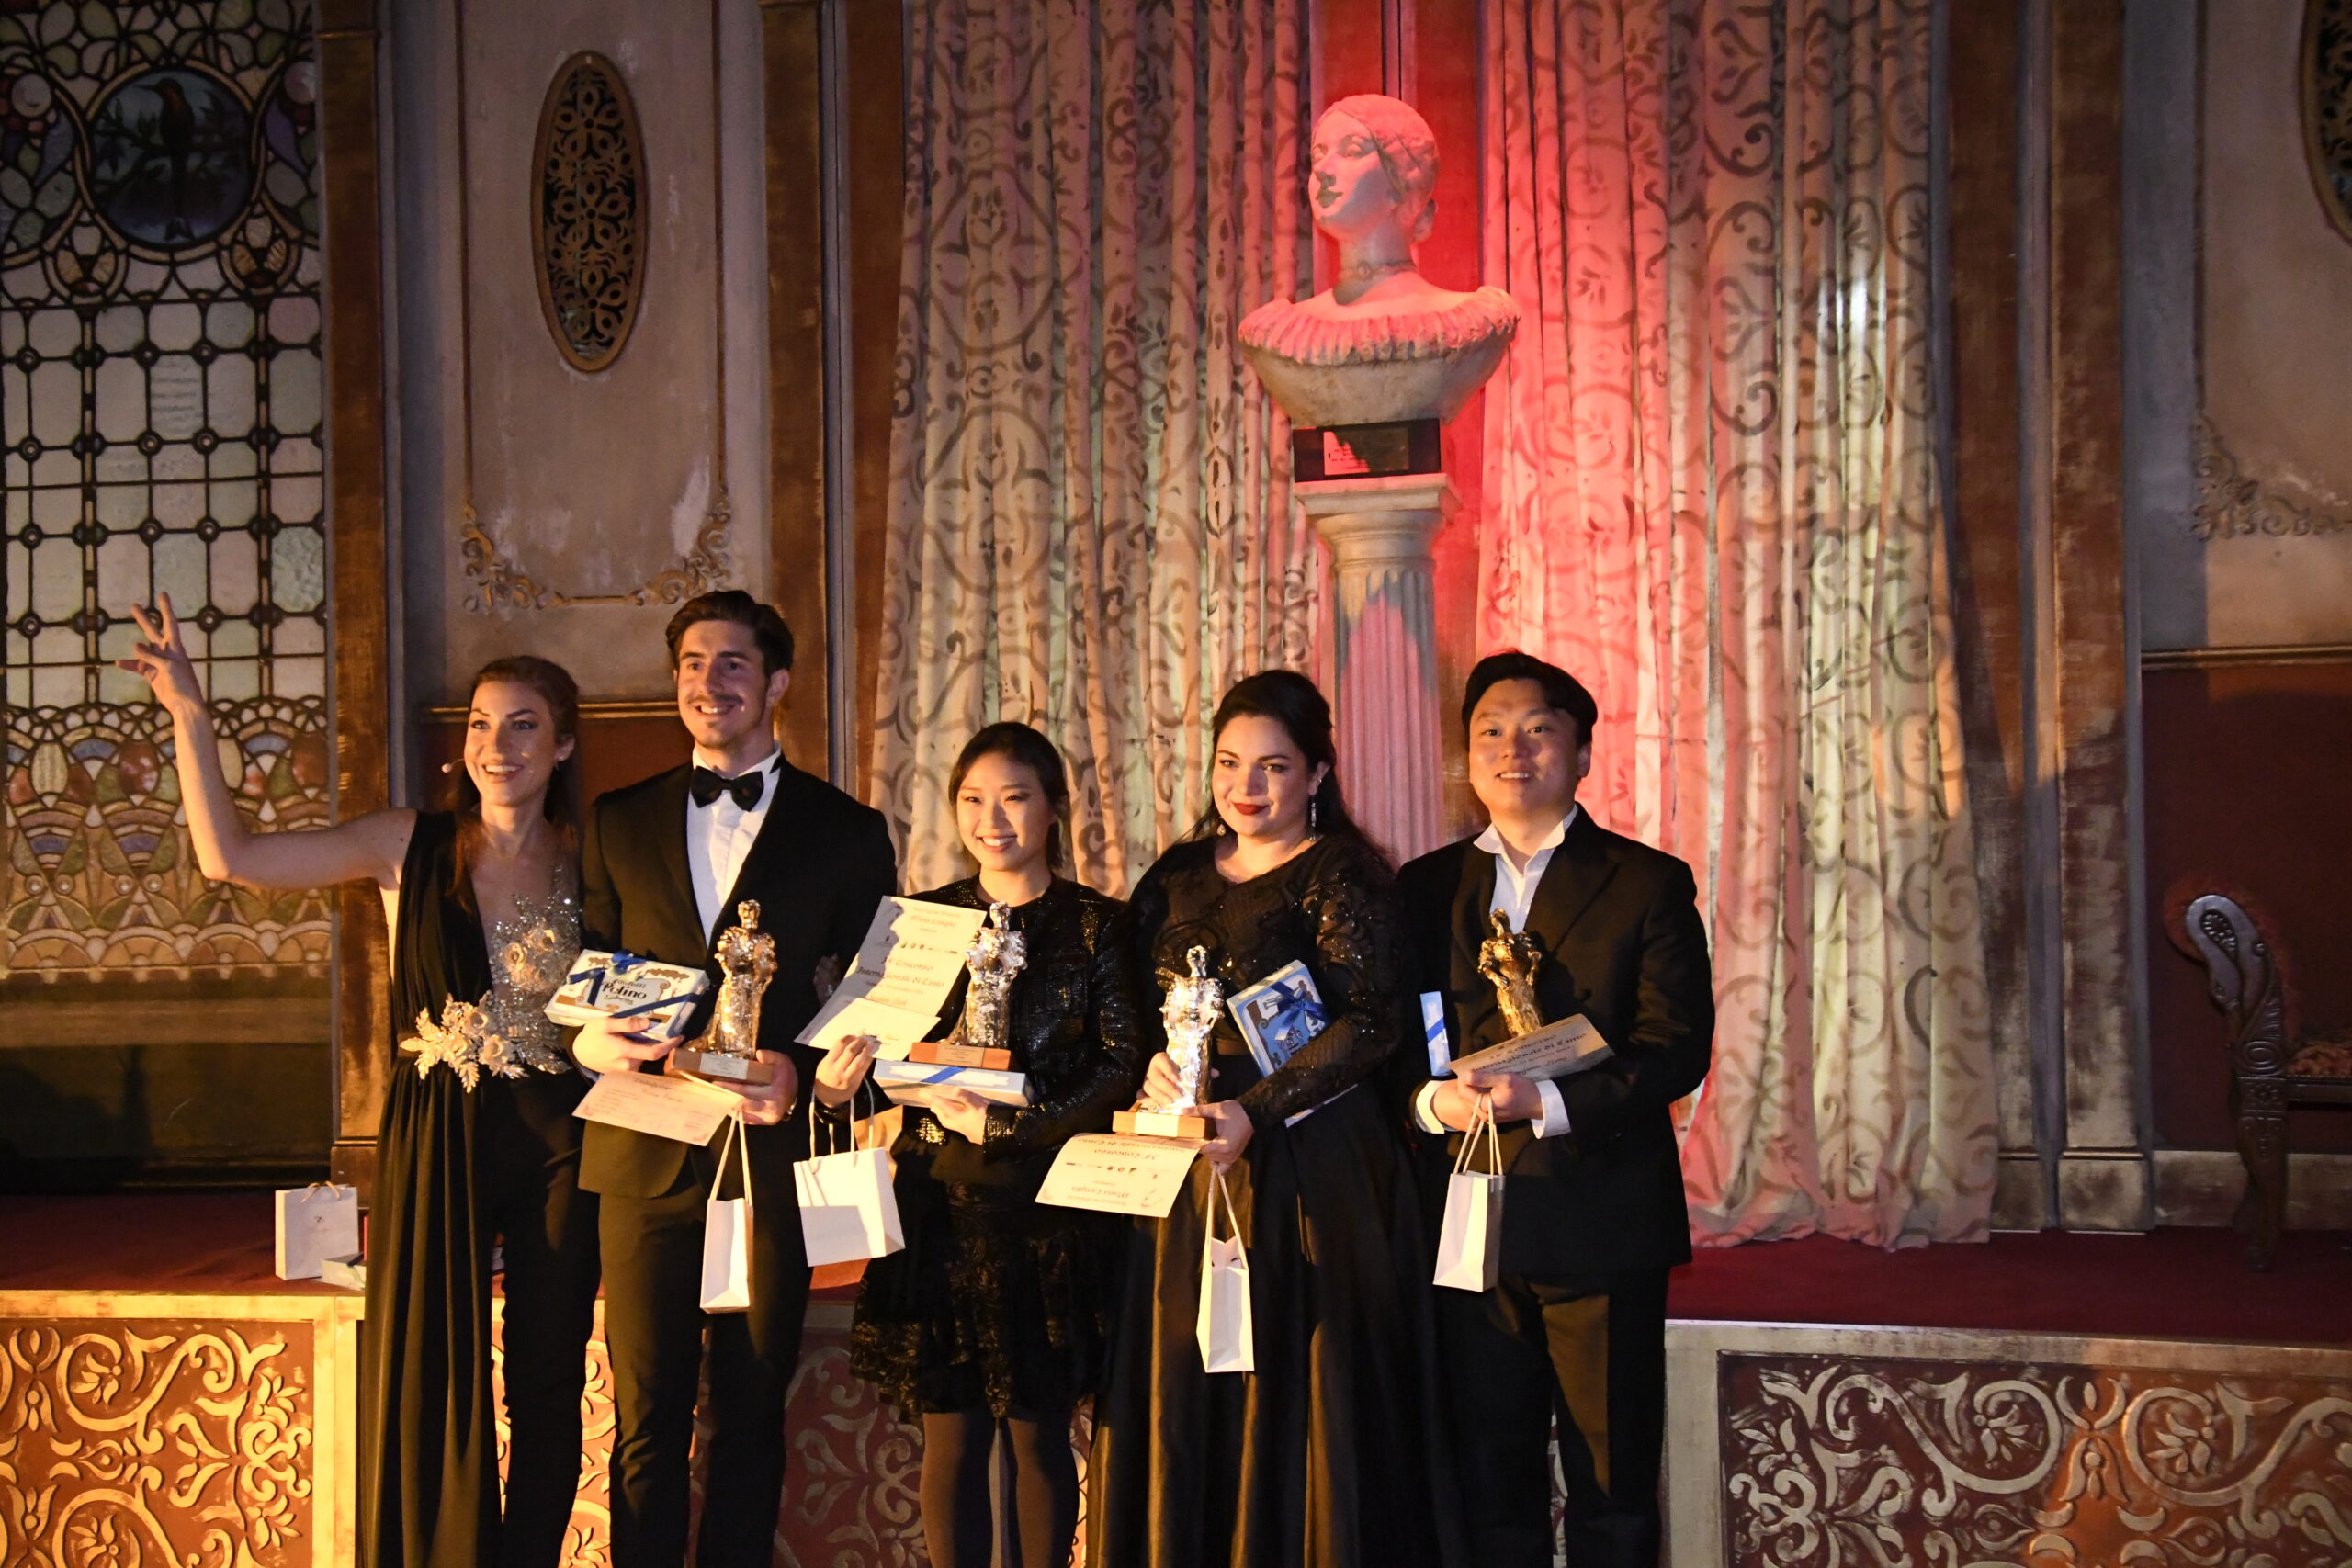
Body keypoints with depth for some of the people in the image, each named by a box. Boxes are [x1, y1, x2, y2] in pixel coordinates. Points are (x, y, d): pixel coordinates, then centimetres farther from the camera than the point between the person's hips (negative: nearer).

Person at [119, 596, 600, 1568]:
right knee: (430, 1384, 4)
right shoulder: (411, 847, 0)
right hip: (438, 1136, -1)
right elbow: (228, 857, -8)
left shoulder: (586, 862, 3)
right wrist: (189, 715, -14)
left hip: (556, 1140, 1)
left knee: (547, 1387, 6)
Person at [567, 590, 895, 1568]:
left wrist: (804, 1072, -14)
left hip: (772, 1150, -1)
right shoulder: (619, 824, 13)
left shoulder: (845, 832, 6)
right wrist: (588, 1039, -8)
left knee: (752, 1417, 6)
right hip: (646, 1153, 1)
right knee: (646, 1420, 1)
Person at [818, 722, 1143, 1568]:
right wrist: (839, 1086, -14)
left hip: (1048, 1208, -2)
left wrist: (1015, 1124, -17)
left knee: (1037, 1431, 4)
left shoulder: (1096, 925, 0)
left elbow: (1123, 1067, -8)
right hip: (942, 1203, 2)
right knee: (950, 1432, 3)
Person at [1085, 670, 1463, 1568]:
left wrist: (1254, 1114, -21)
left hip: (1307, 1167, -5)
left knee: (1296, 1404, -2)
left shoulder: (1338, 874, -5)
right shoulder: (1176, 880, 13)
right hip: (1185, 1174, 5)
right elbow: (1135, 1013, 17)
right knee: (1185, 1407, 7)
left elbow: (1371, 1023, -14)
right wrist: (1152, 1067, -6)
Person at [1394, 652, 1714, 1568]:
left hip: (1600, 1225, -3)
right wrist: (1432, 1103, -13)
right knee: (1490, 1491, 9)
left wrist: (1548, 1104, -20)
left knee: (1613, 1492, 3)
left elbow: (1676, 1048, -7)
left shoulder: (1646, 884, 3)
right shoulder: (1426, 890, 13)